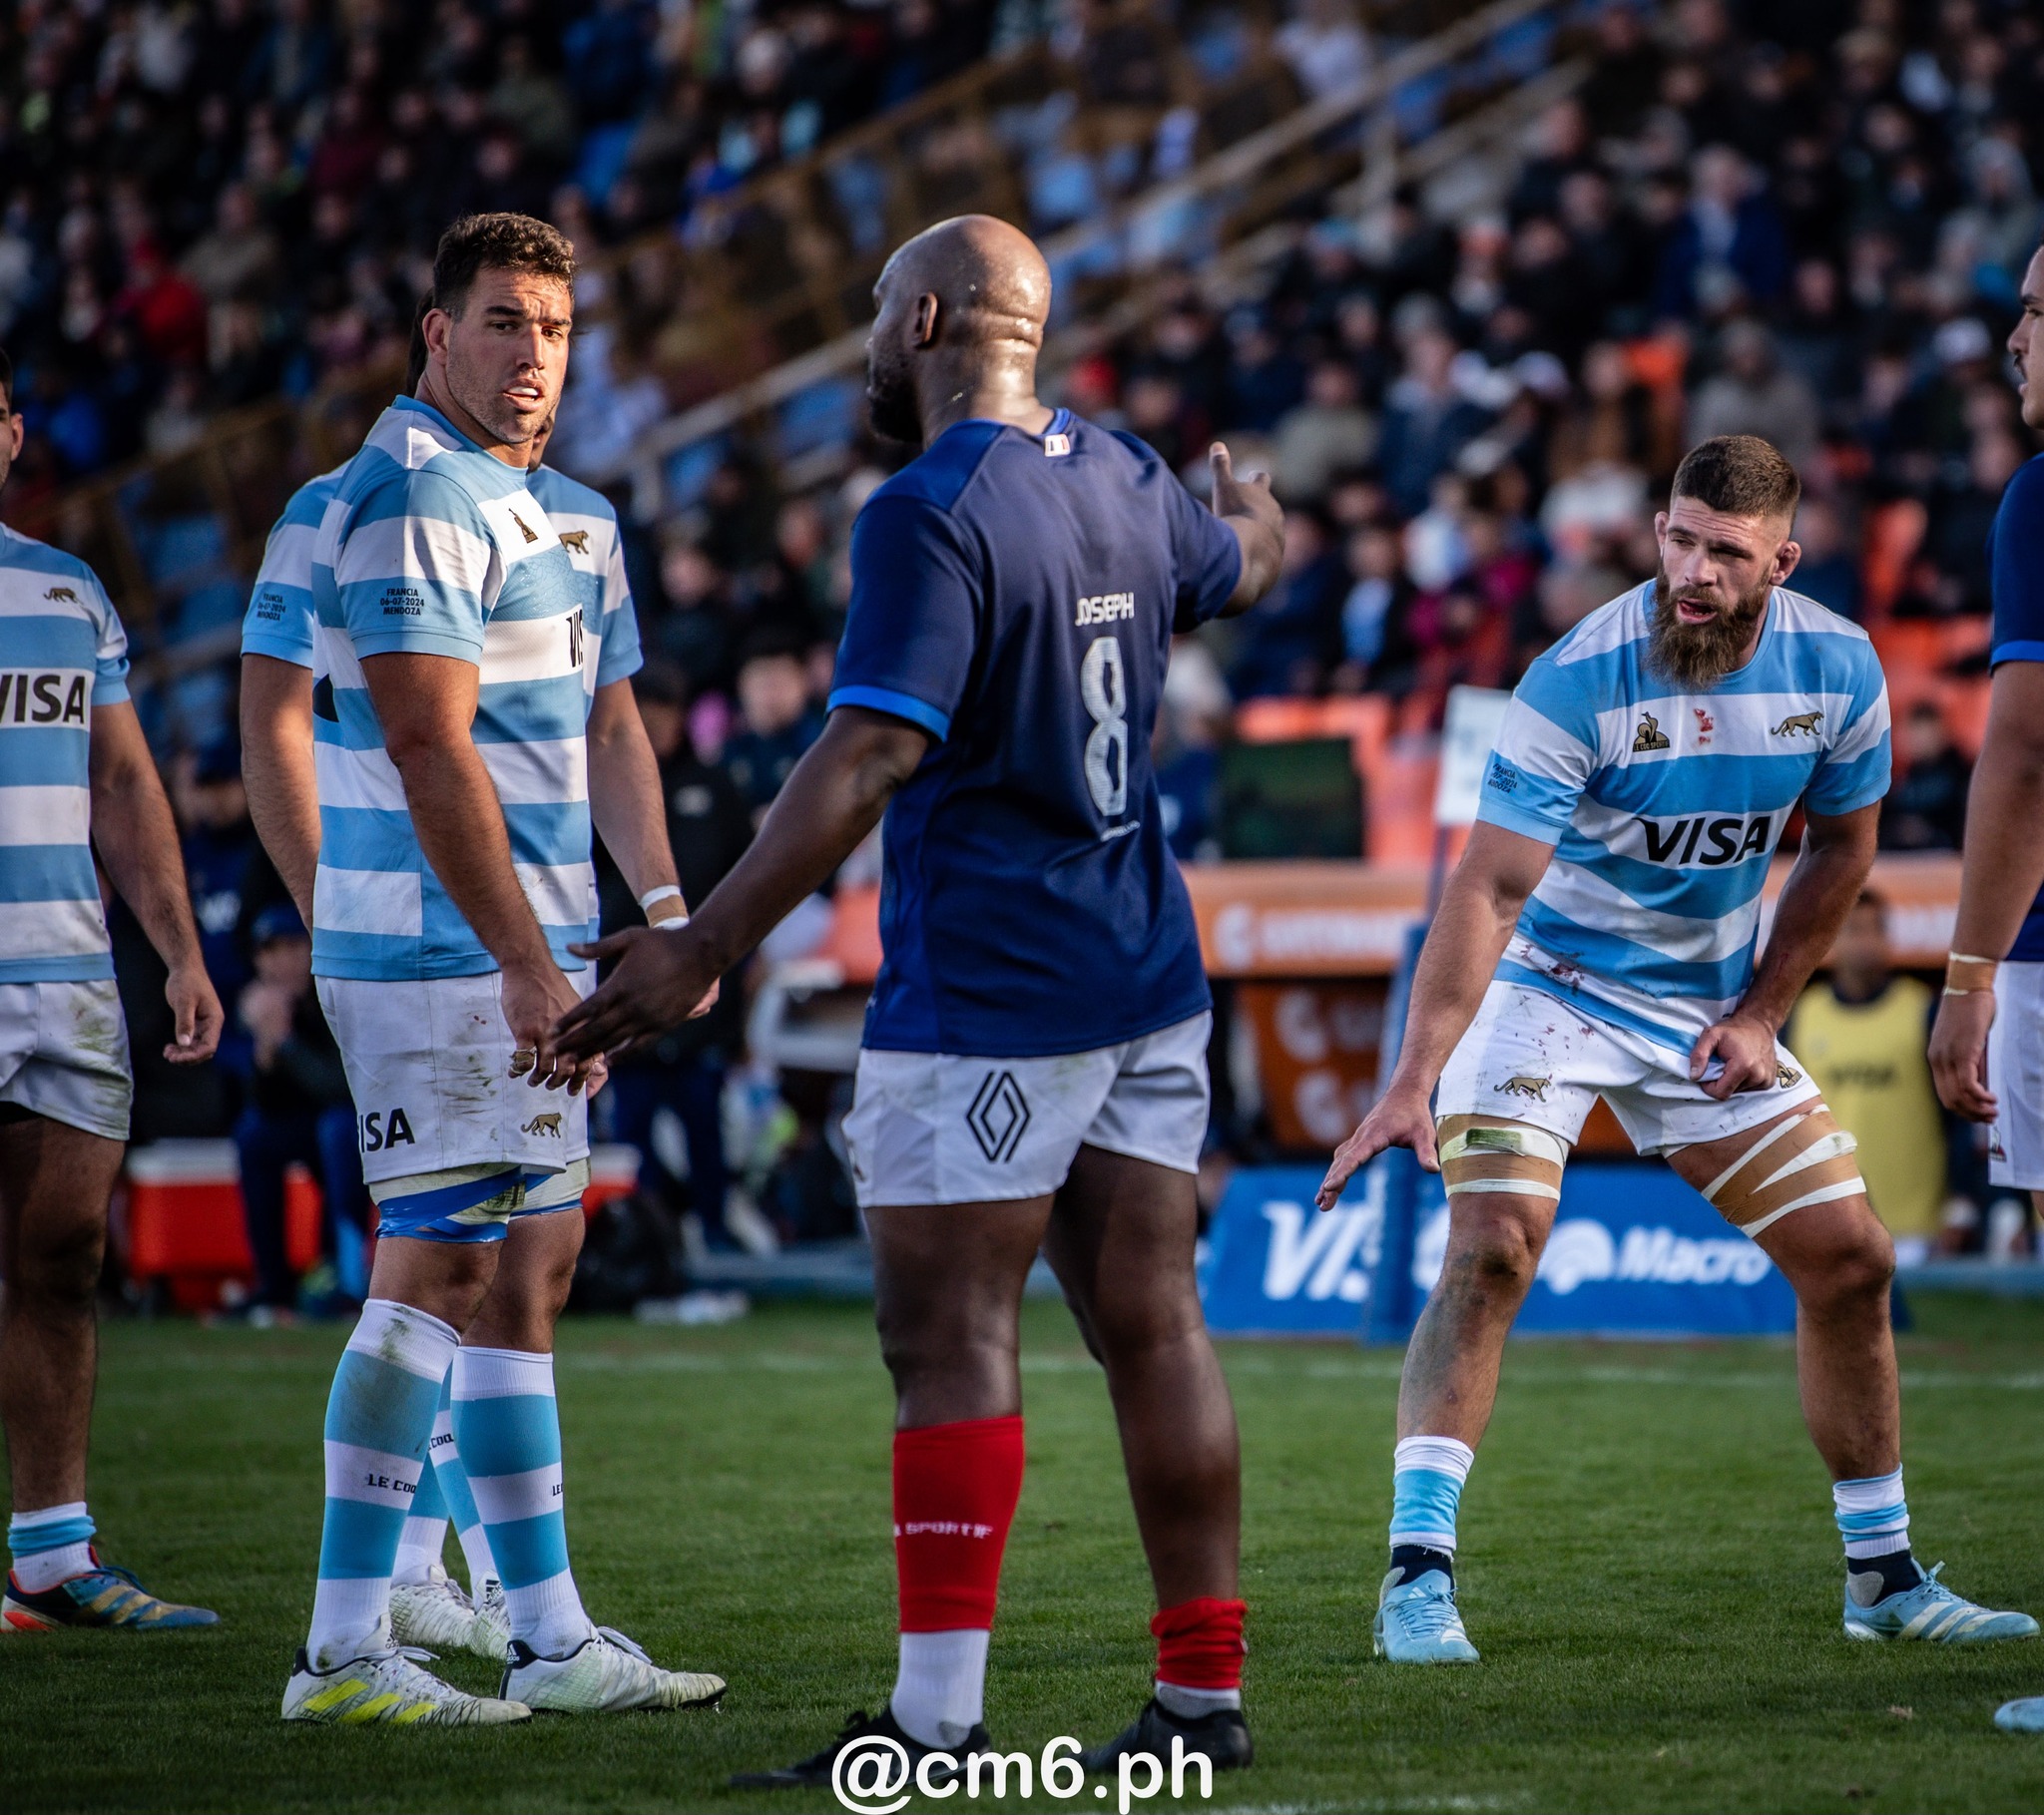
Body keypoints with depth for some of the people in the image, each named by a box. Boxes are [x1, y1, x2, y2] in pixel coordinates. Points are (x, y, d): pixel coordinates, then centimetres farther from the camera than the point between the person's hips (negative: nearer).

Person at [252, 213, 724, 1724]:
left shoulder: (523, 506, 18)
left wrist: (662, 905, 15)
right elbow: (429, 751, -20)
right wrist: (526, 962, -23)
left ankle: (553, 1638, 15)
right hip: (441, 953, -10)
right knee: (439, 1270, -11)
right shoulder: (413, 498, -14)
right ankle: (344, 1653, -8)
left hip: (519, 949, 10)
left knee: (528, 1268, 11)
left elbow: (596, 736, 23)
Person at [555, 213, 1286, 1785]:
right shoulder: (1123, 480, 11)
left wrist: (703, 952, -21)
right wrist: (1252, 503, 59)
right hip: (1146, 979, 8)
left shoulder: (930, 518, -15)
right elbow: (1243, 565, 33)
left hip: (986, 997, -8)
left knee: (951, 1339, -7)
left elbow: (868, 759, -22)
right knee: (1151, 1326, 9)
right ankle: (1205, 1692, 11)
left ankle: (939, 1713, -10)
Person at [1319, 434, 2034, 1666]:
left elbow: (1841, 848, 6)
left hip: (1713, 1005, 5)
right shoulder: (1580, 680, -25)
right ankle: (1419, 1573, -22)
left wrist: (1760, 1017, 0)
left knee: (1851, 1259, 3)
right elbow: (1492, 885, -27)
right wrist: (1417, 1076, -35)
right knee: (1491, 1248, -23)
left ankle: (1885, 1576, 18)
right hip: (1550, 983, -5)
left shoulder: (1837, 669, -11)